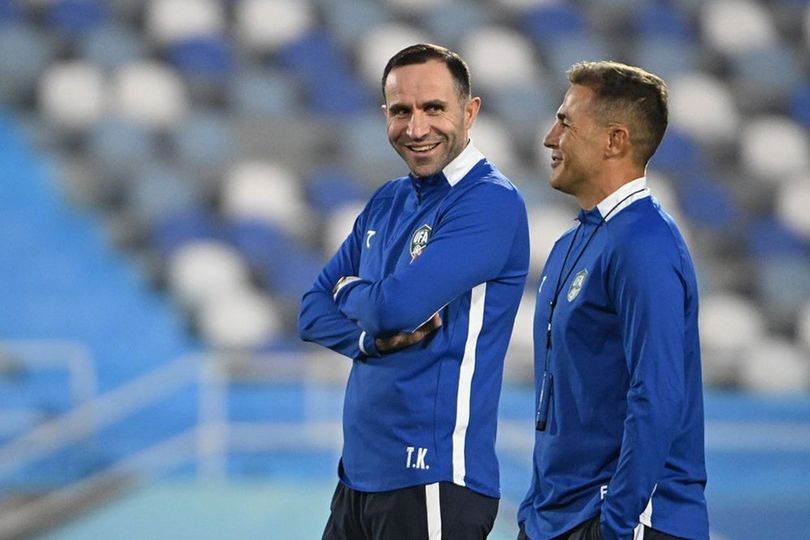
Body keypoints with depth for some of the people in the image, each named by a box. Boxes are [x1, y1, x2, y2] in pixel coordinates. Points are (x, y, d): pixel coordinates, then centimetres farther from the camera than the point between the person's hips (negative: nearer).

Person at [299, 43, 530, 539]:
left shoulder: (490, 202, -13)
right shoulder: (388, 202, 13)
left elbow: (396, 307, -22)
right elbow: (314, 313, 13)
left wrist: (351, 291, 1)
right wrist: (375, 338, -9)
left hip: (433, 478, -8)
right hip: (361, 473, 8)